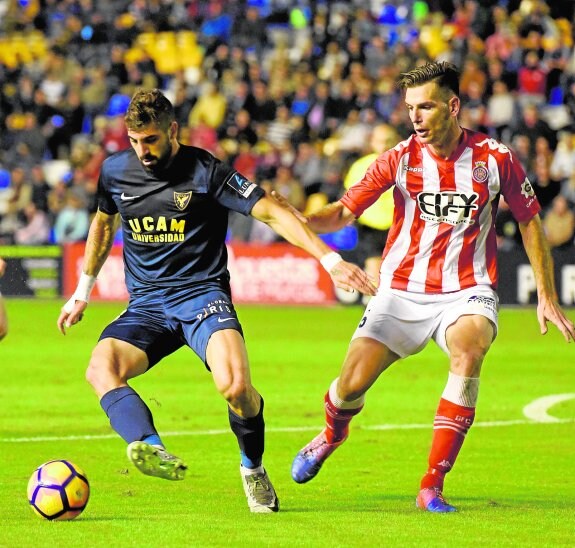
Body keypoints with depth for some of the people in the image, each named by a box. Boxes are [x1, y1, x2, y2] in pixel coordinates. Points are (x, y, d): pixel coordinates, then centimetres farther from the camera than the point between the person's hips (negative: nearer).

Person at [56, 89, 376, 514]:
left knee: (235, 385, -29)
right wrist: (83, 291, 32)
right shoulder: (116, 171, 6)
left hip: (202, 296, -4)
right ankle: (151, 449, -51)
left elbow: (272, 212, -10)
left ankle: (253, 467, 1)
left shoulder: (206, 172, -7)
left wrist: (330, 260, -18)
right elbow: (104, 223, 27)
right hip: (146, 305, 4)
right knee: (101, 368, -28)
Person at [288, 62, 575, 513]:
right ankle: (332, 434, 34)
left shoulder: (495, 158, -5)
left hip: (467, 292, -1)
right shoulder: (401, 158, -4)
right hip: (402, 291, 1)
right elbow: (344, 212, -6)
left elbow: (529, 222, 8)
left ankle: (432, 487, -25)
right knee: (351, 385, -7)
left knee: (468, 352, -33)